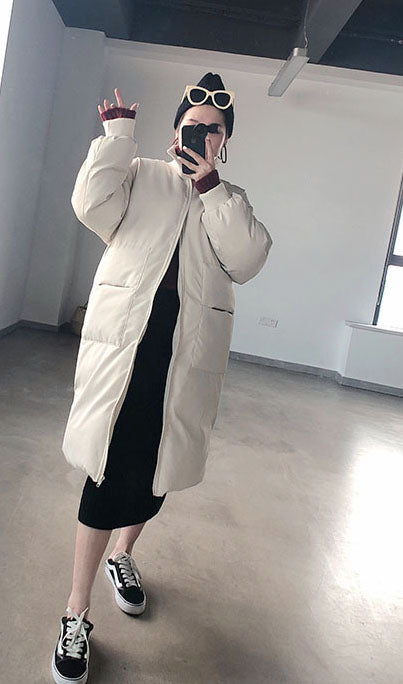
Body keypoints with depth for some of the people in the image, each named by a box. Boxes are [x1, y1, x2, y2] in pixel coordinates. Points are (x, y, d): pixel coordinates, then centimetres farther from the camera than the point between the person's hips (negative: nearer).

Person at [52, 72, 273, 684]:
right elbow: (91, 204, -9)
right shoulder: (140, 175, 11)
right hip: (123, 342, -2)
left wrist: (211, 188, -5)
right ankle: (77, 613, 11)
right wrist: (117, 133, 0)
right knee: (111, 467, -4)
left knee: (158, 467, 12)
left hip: (188, 355, 3)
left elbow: (247, 261, -3)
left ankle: (123, 552, 42)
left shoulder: (232, 201, 16)